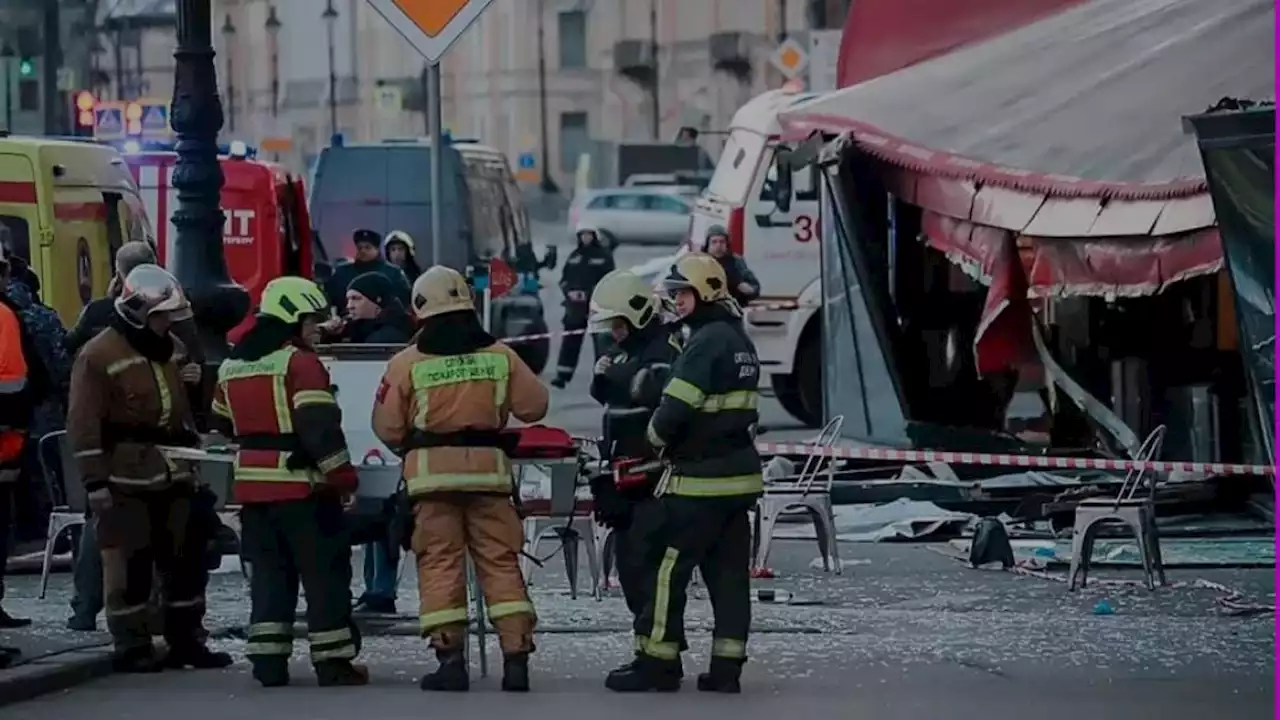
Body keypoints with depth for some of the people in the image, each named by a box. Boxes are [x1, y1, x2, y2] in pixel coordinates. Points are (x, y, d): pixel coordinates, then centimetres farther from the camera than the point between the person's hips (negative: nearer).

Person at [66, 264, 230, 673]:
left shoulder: (174, 350, 14)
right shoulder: (99, 356, -10)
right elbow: (84, 424, -13)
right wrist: (95, 481, -17)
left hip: (174, 474, 7)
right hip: (127, 478, -7)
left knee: (186, 558, 10)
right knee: (129, 562, -3)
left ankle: (186, 639, 20)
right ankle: (132, 646, 3)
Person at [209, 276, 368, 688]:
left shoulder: (232, 366, 13)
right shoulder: (301, 363, -12)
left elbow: (224, 423, 24)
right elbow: (320, 427, -19)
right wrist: (343, 476, -16)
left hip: (252, 483, 7)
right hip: (301, 485, -7)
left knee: (269, 570, 12)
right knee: (324, 571, 0)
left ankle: (268, 659, 7)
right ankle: (333, 661, 1)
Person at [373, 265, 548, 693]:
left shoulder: (408, 363, -5)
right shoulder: (500, 356, 1)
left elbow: (387, 427, -1)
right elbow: (533, 406, 5)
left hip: (432, 471, -2)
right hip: (488, 467, 2)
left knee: (440, 562, 2)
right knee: (500, 561, 6)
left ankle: (450, 657, -5)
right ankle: (516, 654, 0)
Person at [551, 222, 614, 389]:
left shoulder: (604, 256, 0)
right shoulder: (574, 256, 14)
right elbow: (564, 278, 15)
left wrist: (589, 294, -16)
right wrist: (570, 292, -6)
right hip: (575, 306, 4)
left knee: (600, 341, -1)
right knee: (570, 341, -1)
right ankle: (562, 375, -1)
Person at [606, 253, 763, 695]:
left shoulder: (706, 343, -16)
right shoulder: (739, 340, 15)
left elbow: (675, 410, -20)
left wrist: (656, 435, 1)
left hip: (700, 480, -9)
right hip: (739, 475, 9)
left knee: (669, 568, -3)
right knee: (729, 572, 8)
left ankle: (657, 661, -1)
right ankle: (727, 666, 8)